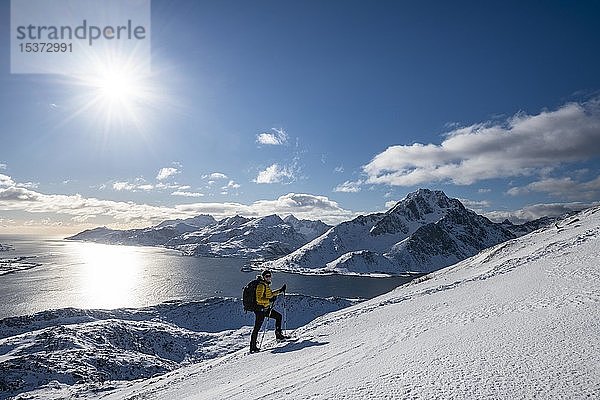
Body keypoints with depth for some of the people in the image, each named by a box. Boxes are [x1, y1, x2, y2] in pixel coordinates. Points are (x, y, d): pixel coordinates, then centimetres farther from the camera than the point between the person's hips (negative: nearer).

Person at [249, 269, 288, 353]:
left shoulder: (266, 285, 13)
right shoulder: (261, 285, -16)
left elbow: (269, 294, 27)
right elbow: (259, 299, -23)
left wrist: (280, 291, 24)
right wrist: (269, 300, -28)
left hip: (266, 308, 10)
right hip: (260, 309, -10)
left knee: (278, 316, 16)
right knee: (257, 328, -7)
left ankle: (278, 335, 25)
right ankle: (253, 347, -1)